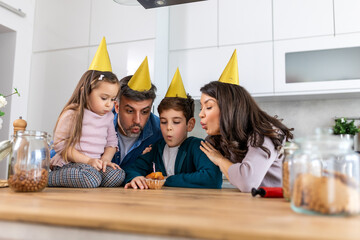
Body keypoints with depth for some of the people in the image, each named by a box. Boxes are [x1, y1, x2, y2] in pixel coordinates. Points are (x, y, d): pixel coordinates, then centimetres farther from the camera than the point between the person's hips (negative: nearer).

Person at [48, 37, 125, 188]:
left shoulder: (108, 117, 10)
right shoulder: (72, 114, -10)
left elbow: (111, 142, 17)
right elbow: (60, 144, -11)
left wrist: (105, 159, -6)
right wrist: (88, 160, -17)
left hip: (95, 164, 6)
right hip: (69, 164, -6)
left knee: (118, 175, -21)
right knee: (91, 178, -36)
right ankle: (46, 177, -13)